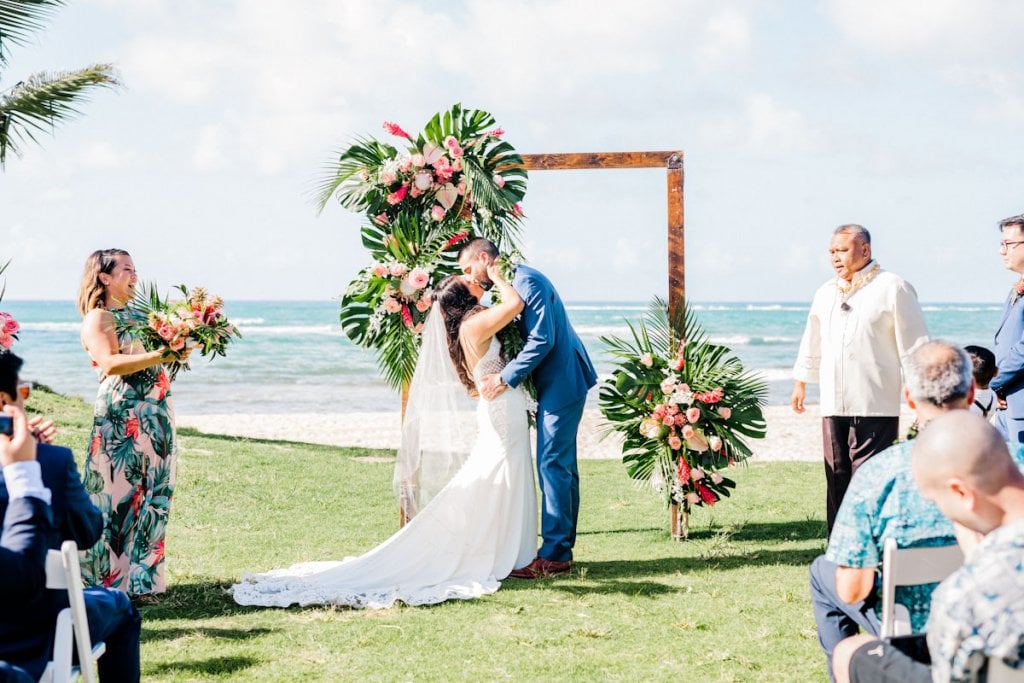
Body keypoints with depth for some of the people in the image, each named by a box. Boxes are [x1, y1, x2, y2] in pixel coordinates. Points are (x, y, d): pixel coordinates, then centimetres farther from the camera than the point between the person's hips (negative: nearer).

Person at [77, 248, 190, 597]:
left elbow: (157, 355, 29)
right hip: (121, 418, -8)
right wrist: (158, 356, -26)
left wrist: (176, 351, 9)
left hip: (156, 414, 8)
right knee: (120, 494, -6)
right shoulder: (97, 319, -4)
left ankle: (142, 574, 13)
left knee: (153, 494, 6)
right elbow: (109, 363, -20)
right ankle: (111, 577, 0)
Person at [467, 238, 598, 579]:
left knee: (553, 465, -9)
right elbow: (521, 338, 18)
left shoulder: (526, 281, -16)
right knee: (562, 466, 12)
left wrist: (506, 378, -20)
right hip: (559, 383, 11)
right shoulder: (513, 283, 15)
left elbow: (542, 340, -23)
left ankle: (553, 556, -7)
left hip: (561, 383, -11)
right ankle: (563, 549, 18)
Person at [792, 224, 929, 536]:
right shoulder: (825, 293, 16)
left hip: (875, 406, -6)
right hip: (833, 405, 6)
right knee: (837, 481, 7)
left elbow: (914, 345, -4)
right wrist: (801, 381, 35)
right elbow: (812, 341, 29)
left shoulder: (892, 288, -3)